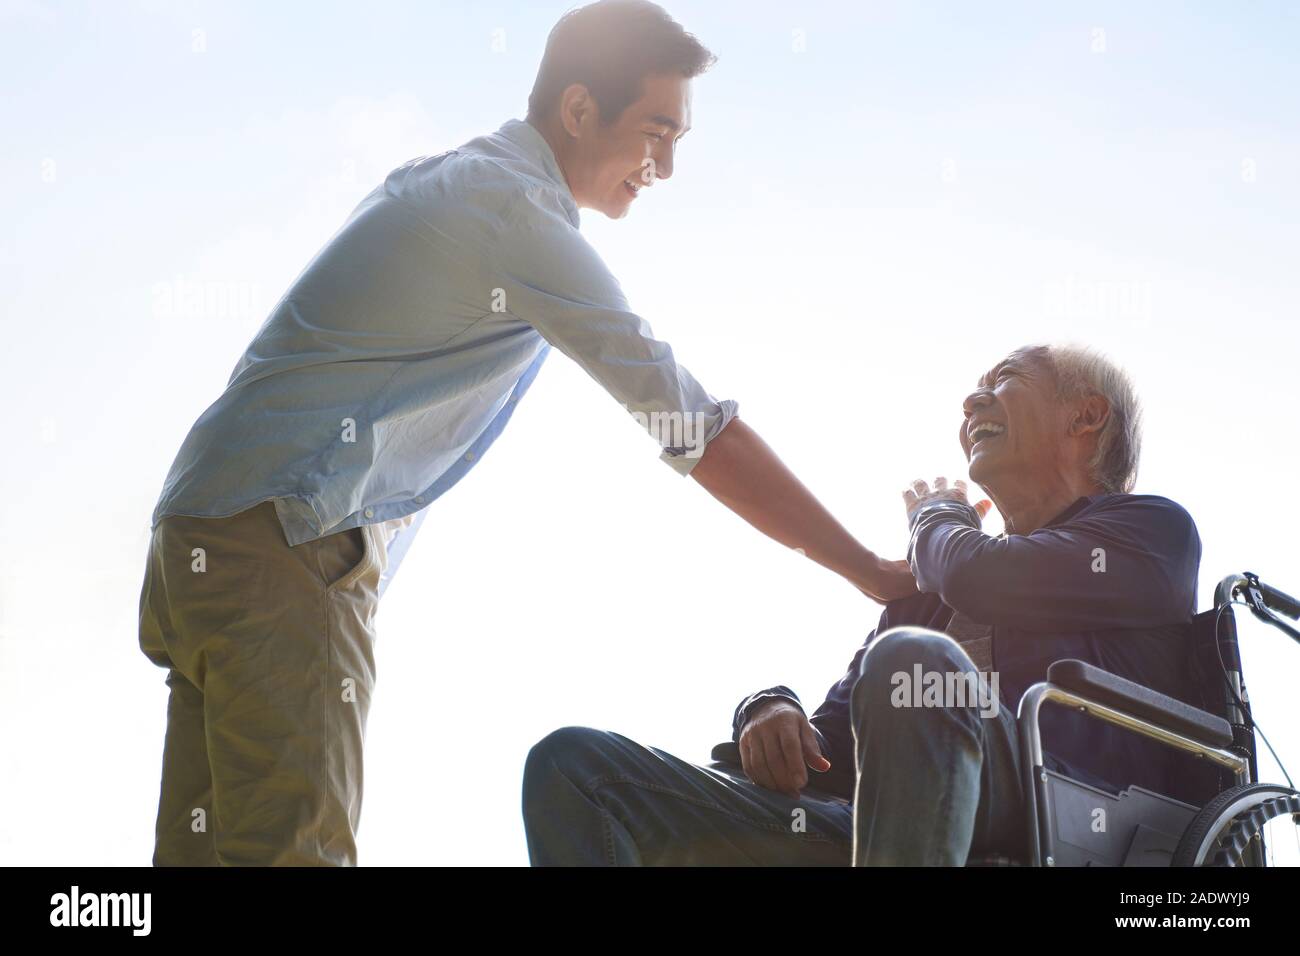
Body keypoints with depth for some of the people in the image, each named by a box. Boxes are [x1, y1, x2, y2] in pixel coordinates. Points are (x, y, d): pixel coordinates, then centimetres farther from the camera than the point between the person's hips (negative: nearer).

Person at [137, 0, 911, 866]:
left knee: (211, 843, 8)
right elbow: (693, 425, -14)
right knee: (295, 844, -15)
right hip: (284, 541, -10)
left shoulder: (444, 180, 19)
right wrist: (872, 573, -10)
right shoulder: (519, 212, -12)